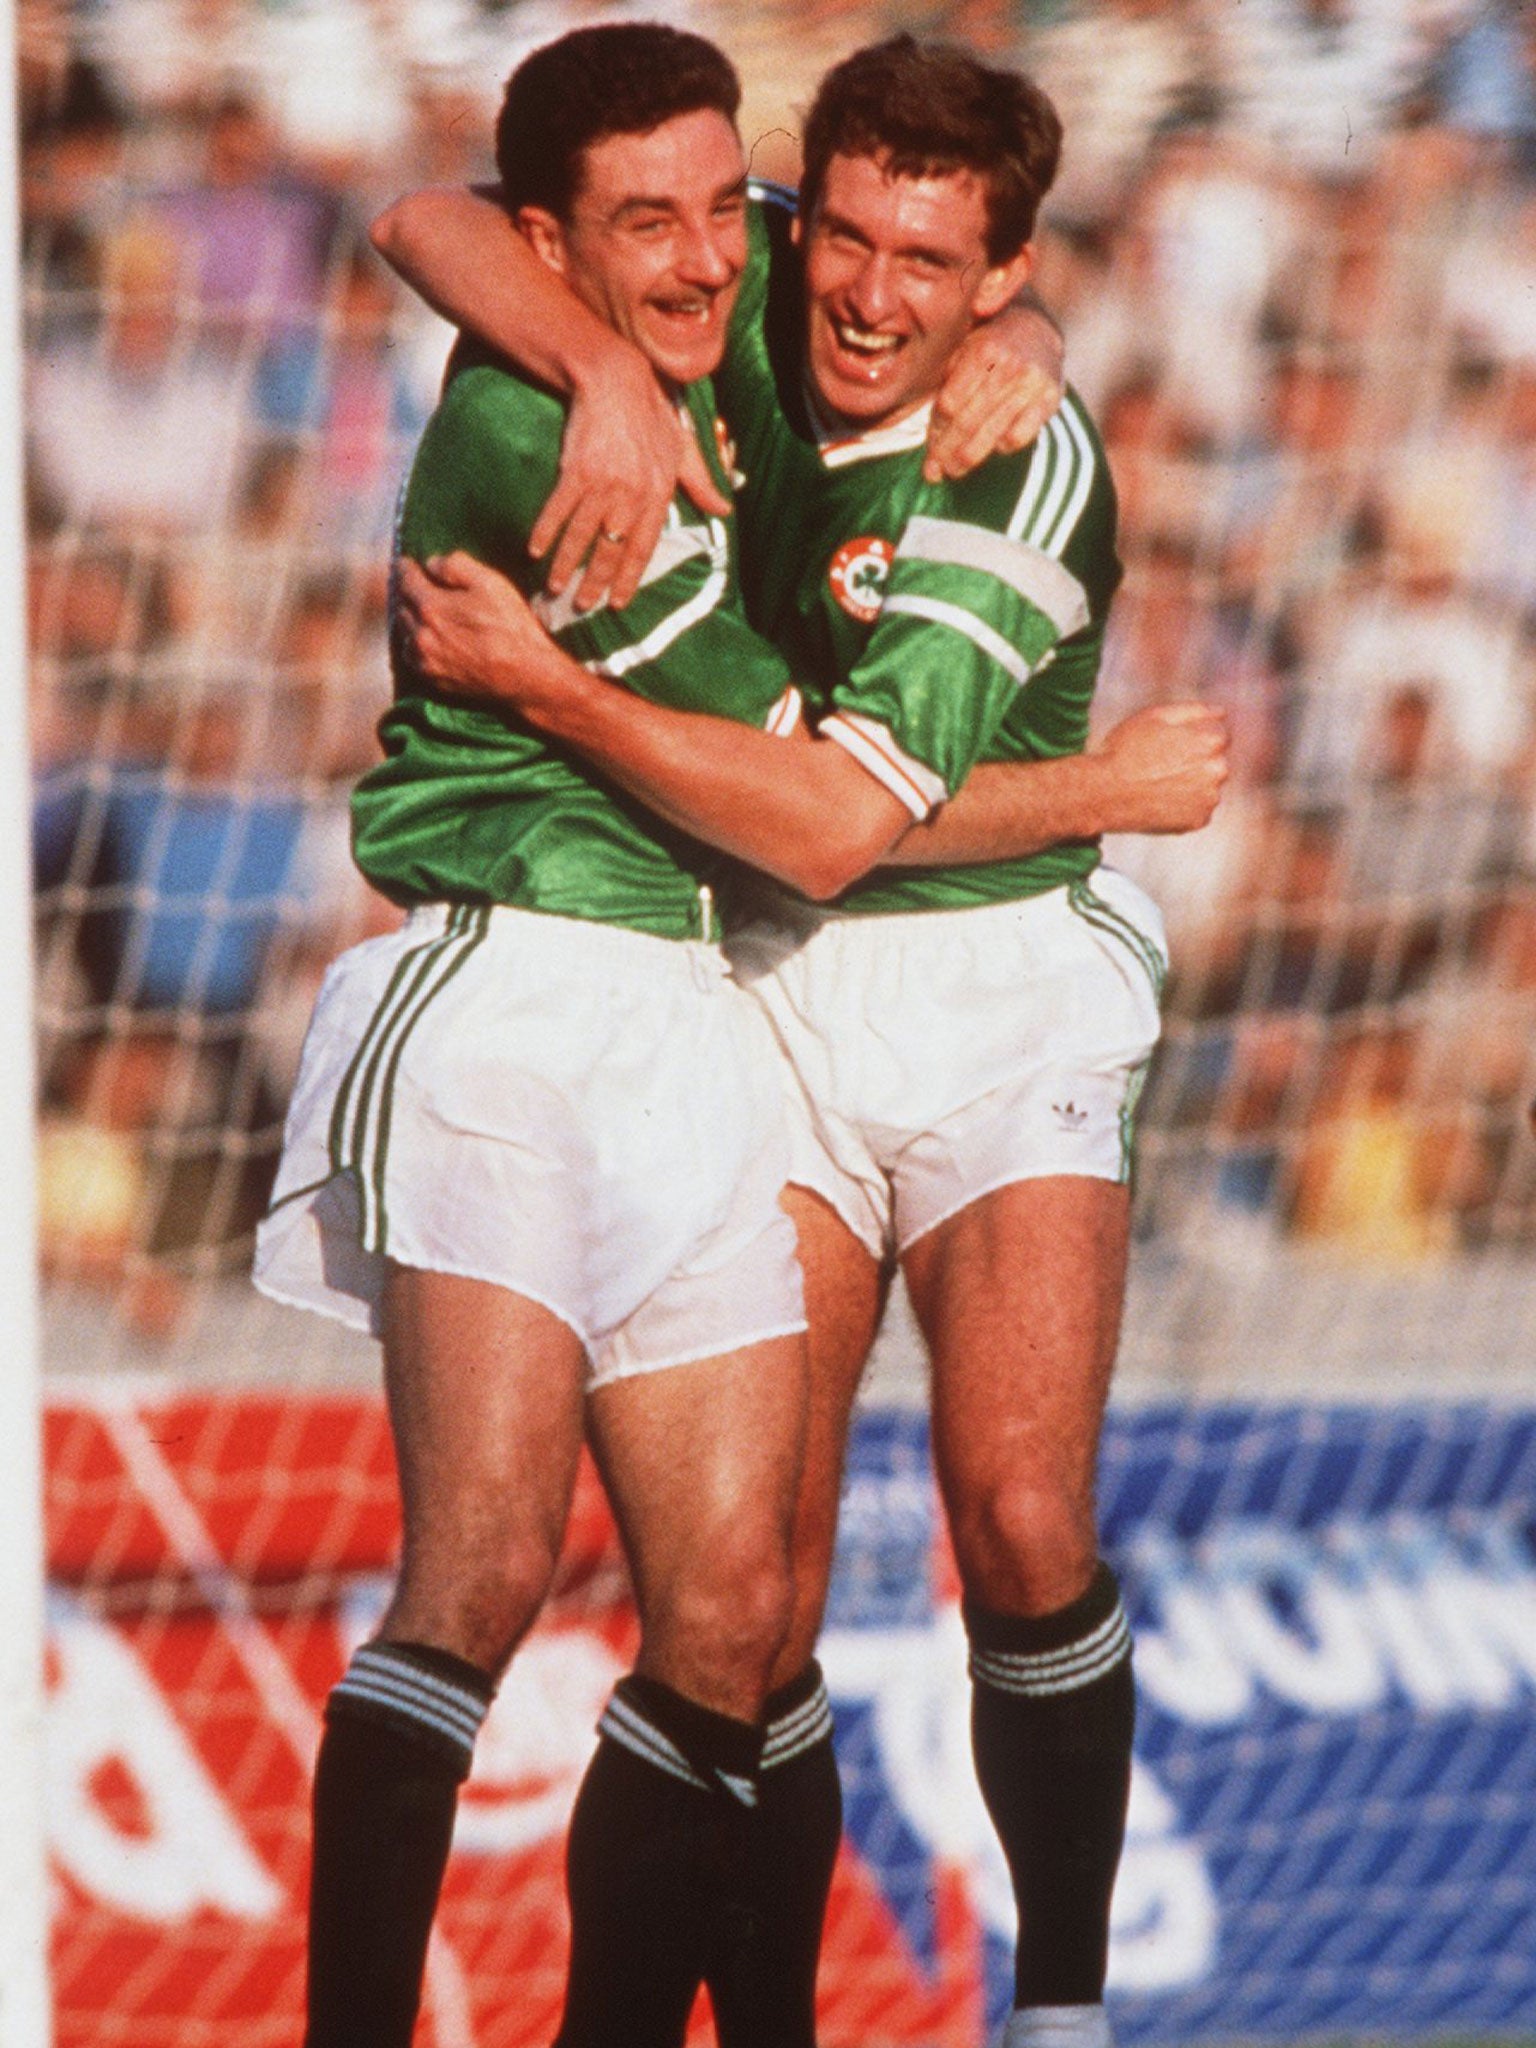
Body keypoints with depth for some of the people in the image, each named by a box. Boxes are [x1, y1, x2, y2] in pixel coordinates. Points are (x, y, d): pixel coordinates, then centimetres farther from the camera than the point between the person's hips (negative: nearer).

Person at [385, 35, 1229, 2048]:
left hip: (1002, 992, -3)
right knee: (752, 1574, -9)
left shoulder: (1027, 474, -18)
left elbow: (835, 823, -24)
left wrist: (539, 680, -19)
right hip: (773, 990, 3)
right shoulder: (741, 294, -3)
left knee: (1021, 1524, -16)